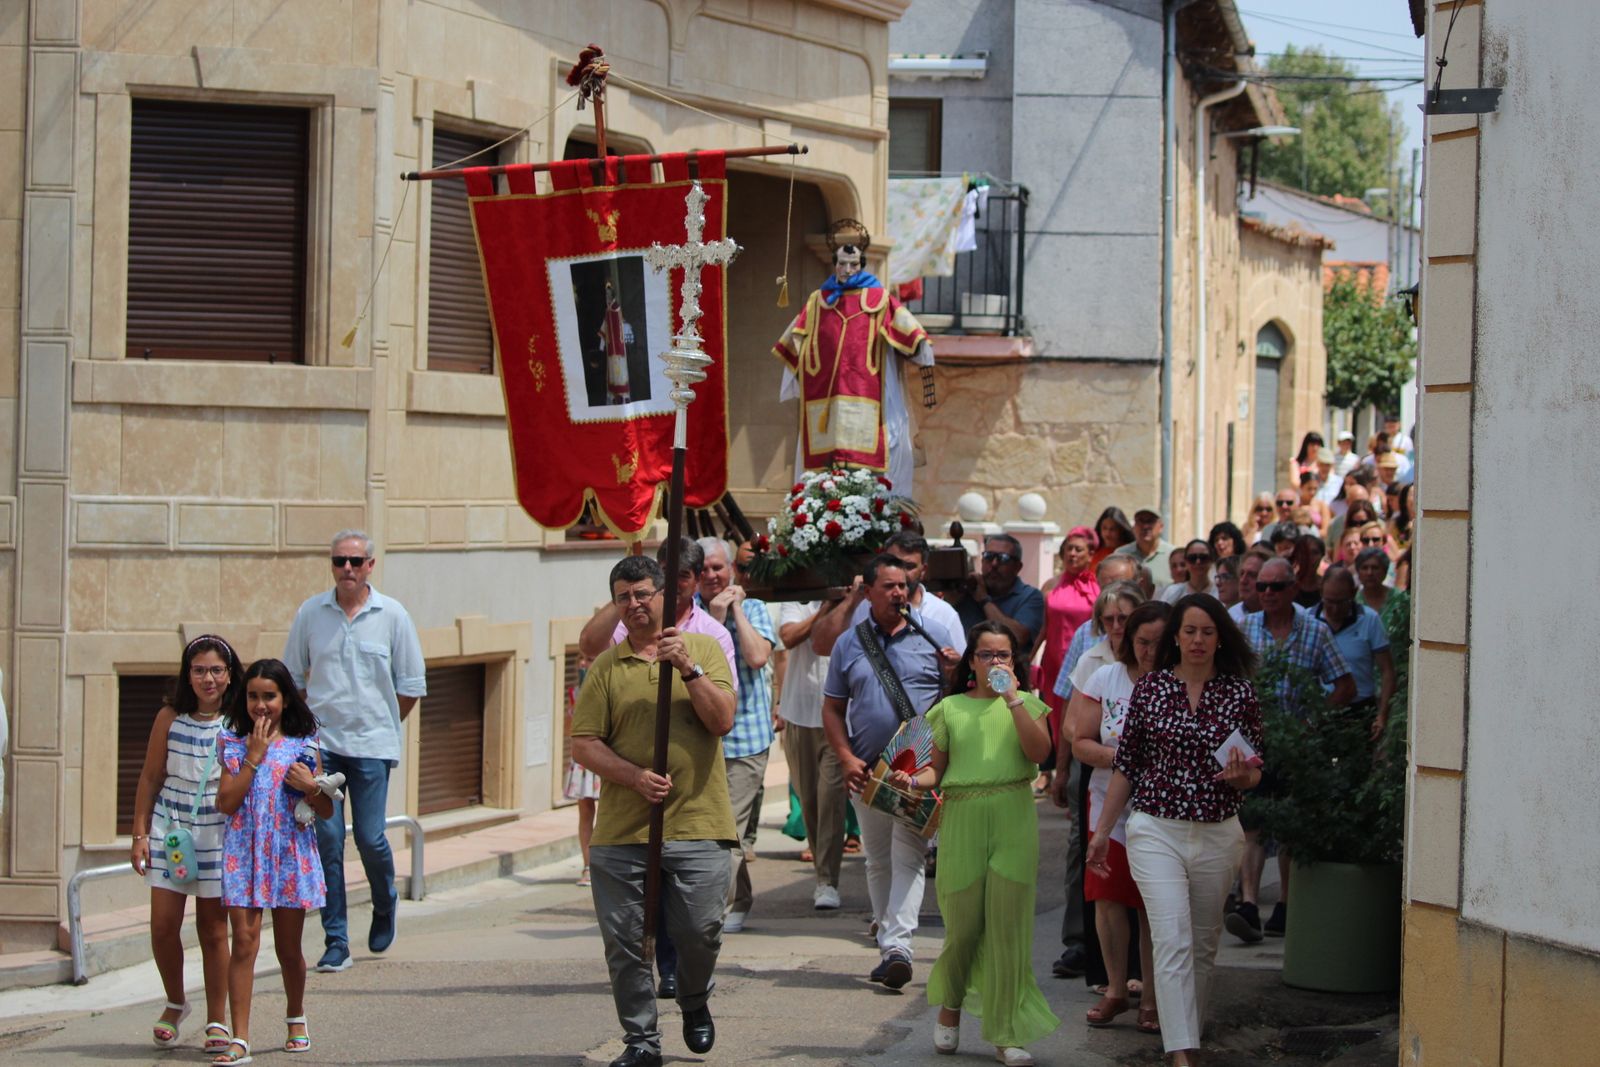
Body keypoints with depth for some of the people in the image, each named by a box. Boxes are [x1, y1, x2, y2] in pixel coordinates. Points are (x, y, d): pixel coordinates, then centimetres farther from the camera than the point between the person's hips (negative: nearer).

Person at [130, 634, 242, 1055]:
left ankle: (217, 1020, 14)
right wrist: (140, 834, 3)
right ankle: (175, 1003, 23)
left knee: (213, 928, 3)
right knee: (163, 925, -1)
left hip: (219, 835, -1)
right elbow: (150, 778, 5)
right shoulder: (170, 718, 0)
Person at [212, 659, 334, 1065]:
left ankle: (296, 1017, 35)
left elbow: (327, 812, 7)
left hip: (291, 855, 1)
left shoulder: (304, 746, 3)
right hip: (244, 854, -1)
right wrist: (254, 757, -12)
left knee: (289, 948, 10)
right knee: (244, 941, -8)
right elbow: (226, 802, -10)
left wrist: (311, 786, -12)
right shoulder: (233, 743, 2)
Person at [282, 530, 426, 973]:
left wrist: (382, 723, 7)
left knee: (370, 837, -4)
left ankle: (385, 906, 27)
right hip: (321, 743, 1)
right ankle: (336, 941, 3)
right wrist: (308, 724, 7)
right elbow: (293, 677, 14)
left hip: (372, 745, -1)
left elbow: (411, 685, 7)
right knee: (326, 838, -3)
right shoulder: (310, 613, 4)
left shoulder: (392, 616, 0)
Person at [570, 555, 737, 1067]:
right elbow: (584, 744, 2)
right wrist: (634, 776, -12)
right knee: (625, 942, 1)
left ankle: (694, 1002, 28)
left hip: (697, 826, -1)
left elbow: (722, 721, -3)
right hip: (621, 832, 1)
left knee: (700, 931, -3)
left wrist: (689, 669, -15)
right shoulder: (605, 667, 8)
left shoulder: (703, 649, 7)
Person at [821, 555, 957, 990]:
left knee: (908, 855, -13)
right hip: (868, 770, 3)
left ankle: (897, 945, -21)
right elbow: (832, 708, 11)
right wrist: (846, 758, -3)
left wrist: (956, 671, -14)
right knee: (878, 861, 11)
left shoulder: (931, 636, 5)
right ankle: (888, 945, 22)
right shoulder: (848, 644, 10)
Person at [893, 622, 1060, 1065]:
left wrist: (1013, 700, -11)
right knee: (963, 925, 2)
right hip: (961, 818, 0)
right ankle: (949, 1005, 30)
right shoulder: (950, 709, 11)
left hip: (1013, 820, 0)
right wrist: (913, 781, -8)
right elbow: (938, 768, 12)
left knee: (1008, 925, -3)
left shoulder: (1026, 703, 9)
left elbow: (1039, 752, -8)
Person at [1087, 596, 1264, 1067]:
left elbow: (1254, 775, 8)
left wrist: (1241, 775, -16)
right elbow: (1126, 765, 6)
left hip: (1217, 834, 2)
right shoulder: (1150, 687, 0)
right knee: (1173, 941, -13)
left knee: (1203, 944, 12)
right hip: (1156, 832, -2)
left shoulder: (1239, 693, 2)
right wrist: (1102, 831, 7)